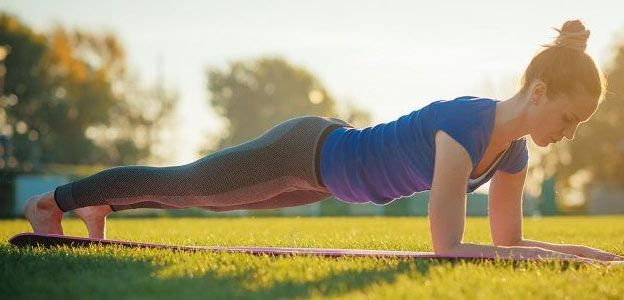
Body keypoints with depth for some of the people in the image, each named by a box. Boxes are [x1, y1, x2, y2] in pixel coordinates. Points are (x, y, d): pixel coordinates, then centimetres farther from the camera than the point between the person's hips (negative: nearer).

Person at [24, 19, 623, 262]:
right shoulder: (466, 123, -37)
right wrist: (554, 256, -37)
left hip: (326, 168, 8)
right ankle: (54, 199, 35)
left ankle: (98, 206, 52)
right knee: (178, 182, 12)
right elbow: (446, 247, -39)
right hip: (307, 150, -8)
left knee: (200, 194, 27)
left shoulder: (513, 149, -11)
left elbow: (508, 241, -1)